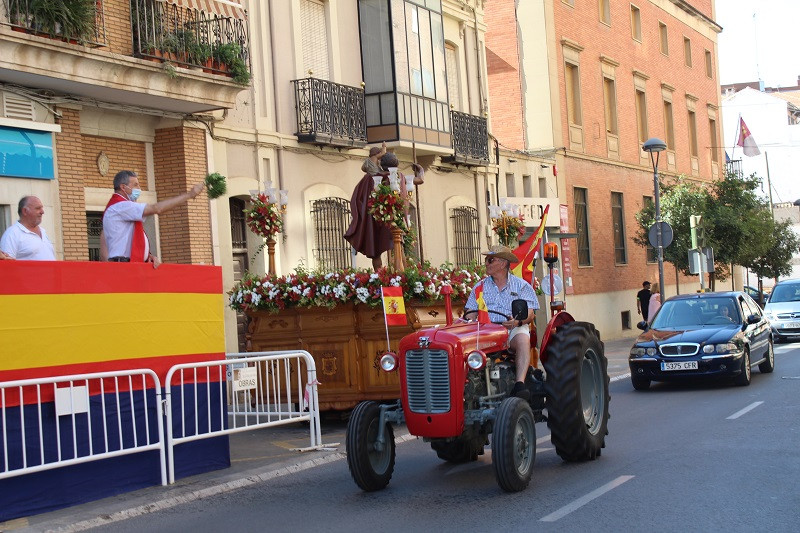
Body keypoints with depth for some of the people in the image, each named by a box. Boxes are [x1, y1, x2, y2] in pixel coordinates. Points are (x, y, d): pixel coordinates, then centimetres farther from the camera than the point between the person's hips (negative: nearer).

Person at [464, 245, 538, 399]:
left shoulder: (521, 285, 11)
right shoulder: (480, 287, 20)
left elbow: (530, 313, 0)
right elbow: (470, 312, 13)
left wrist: (518, 321, -23)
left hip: (513, 330, -2)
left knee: (522, 339, -37)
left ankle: (520, 384, -49)